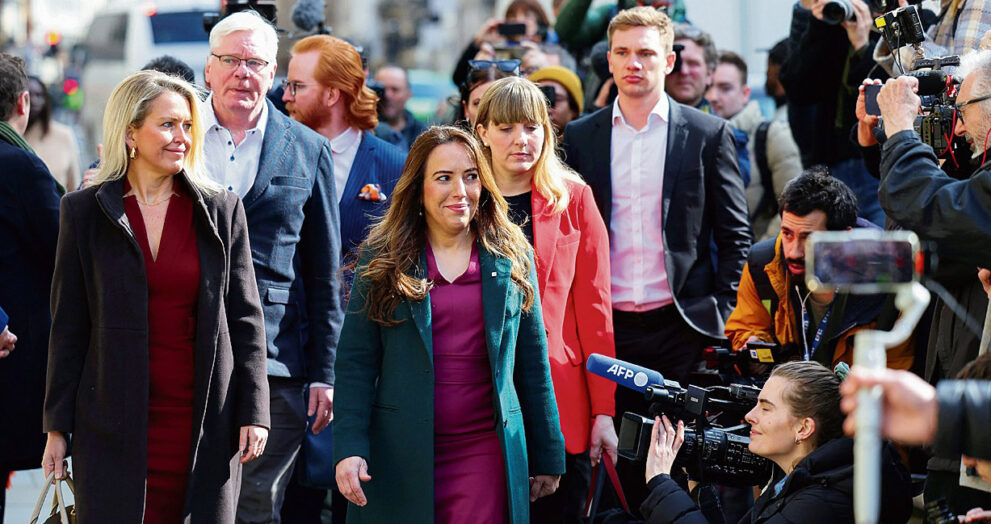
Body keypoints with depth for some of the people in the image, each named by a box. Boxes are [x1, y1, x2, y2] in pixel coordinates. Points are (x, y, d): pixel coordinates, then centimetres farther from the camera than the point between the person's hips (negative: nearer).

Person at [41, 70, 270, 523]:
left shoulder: (221, 210, 6)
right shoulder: (85, 212, 3)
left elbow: (245, 319, 7)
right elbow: (68, 324, 5)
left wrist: (254, 412, -1)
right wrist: (57, 426, 2)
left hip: (203, 422, 1)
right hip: (112, 425, -1)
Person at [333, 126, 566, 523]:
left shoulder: (511, 257, 7)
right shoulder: (381, 258, 4)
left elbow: (533, 361, 10)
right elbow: (356, 361, 0)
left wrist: (548, 457, 10)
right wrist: (349, 448, -10)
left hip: (485, 451, 0)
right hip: (401, 456, 0)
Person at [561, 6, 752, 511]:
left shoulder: (708, 134, 3)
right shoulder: (580, 137, 8)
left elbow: (735, 233, 4)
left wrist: (721, 311, -2)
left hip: (681, 324, -2)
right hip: (608, 327, 2)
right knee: (622, 457, 4)